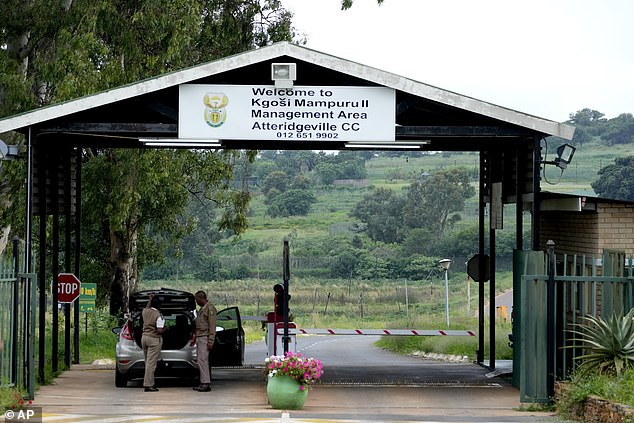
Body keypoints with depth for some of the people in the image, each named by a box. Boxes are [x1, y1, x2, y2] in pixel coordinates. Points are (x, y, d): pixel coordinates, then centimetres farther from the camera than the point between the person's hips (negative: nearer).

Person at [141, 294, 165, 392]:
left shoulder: (145, 311, 6)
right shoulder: (158, 315, -15)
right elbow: (159, 331, -19)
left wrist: (150, 300, 42)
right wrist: (165, 329, 1)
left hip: (144, 337, 8)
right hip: (154, 339, -7)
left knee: (148, 362, 14)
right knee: (151, 363, -8)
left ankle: (150, 383, 18)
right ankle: (148, 385, -10)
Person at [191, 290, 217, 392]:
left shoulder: (210, 308, -12)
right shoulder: (202, 309, 19)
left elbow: (212, 326, -17)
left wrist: (210, 341, -21)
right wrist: (194, 338, 26)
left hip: (205, 338, -10)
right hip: (199, 338, 10)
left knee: (202, 360, -13)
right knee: (201, 361, 8)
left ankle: (206, 384, -13)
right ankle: (203, 383, 10)